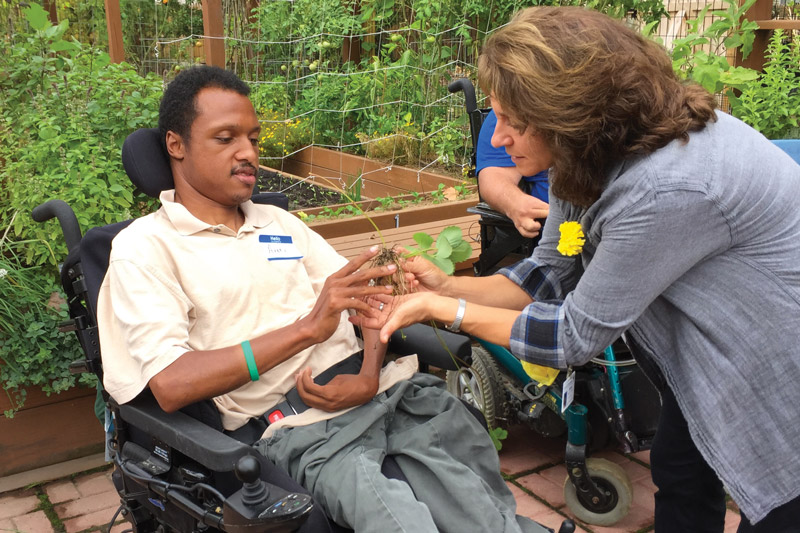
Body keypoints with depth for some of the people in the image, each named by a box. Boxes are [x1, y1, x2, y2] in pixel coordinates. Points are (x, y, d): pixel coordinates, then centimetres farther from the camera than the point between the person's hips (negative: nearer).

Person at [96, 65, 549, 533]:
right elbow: (171, 384, -12)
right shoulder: (145, 247, 2)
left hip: (380, 387, 5)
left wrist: (369, 376, -4)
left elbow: (368, 295, 17)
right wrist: (306, 329, -18)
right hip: (297, 424, -4)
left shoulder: (280, 222, 20)